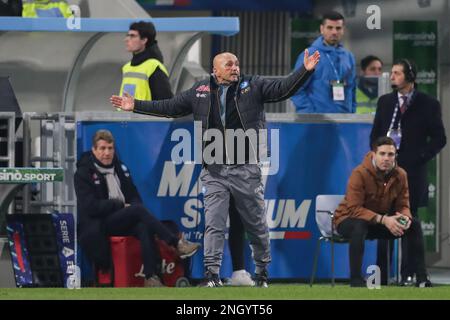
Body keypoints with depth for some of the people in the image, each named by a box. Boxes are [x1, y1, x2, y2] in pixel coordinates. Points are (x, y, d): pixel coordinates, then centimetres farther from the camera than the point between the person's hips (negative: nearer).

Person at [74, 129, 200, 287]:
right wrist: (121, 205, -9)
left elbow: (134, 197, 20)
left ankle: (151, 277, -40)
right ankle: (178, 244, -29)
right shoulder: (83, 173, -2)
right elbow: (90, 207, -13)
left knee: (144, 227, -30)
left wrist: (132, 206, -5)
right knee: (138, 209, -29)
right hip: (100, 225, -5)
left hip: (122, 222, 5)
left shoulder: (120, 168, 18)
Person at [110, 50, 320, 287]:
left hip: (246, 170, -1)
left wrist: (305, 71, -18)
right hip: (214, 172, 1)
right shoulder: (200, 92, 9)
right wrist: (136, 106, 10)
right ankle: (212, 274, -2)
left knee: (256, 224, 7)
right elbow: (170, 107, 14)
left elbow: (283, 89, -3)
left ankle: (262, 272, 20)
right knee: (213, 225, -4)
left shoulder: (253, 86, 5)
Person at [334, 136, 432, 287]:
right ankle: (355, 280, -37)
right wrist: (383, 220, -39)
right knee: (359, 226, -40)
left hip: (382, 222, 5)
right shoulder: (360, 174, -24)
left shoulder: (400, 175, -8)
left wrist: (405, 217, -27)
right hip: (348, 220, -5)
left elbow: (403, 205, -1)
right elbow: (354, 209, -29)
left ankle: (422, 279, -9)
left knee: (414, 224, -12)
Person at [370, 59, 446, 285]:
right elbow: (375, 134, 17)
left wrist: (419, 159, -9)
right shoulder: (385, 102, 12)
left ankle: (408, 273, 3)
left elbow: (439, 138, -2)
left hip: (411, 171, -3)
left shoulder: (427, 104, -1)